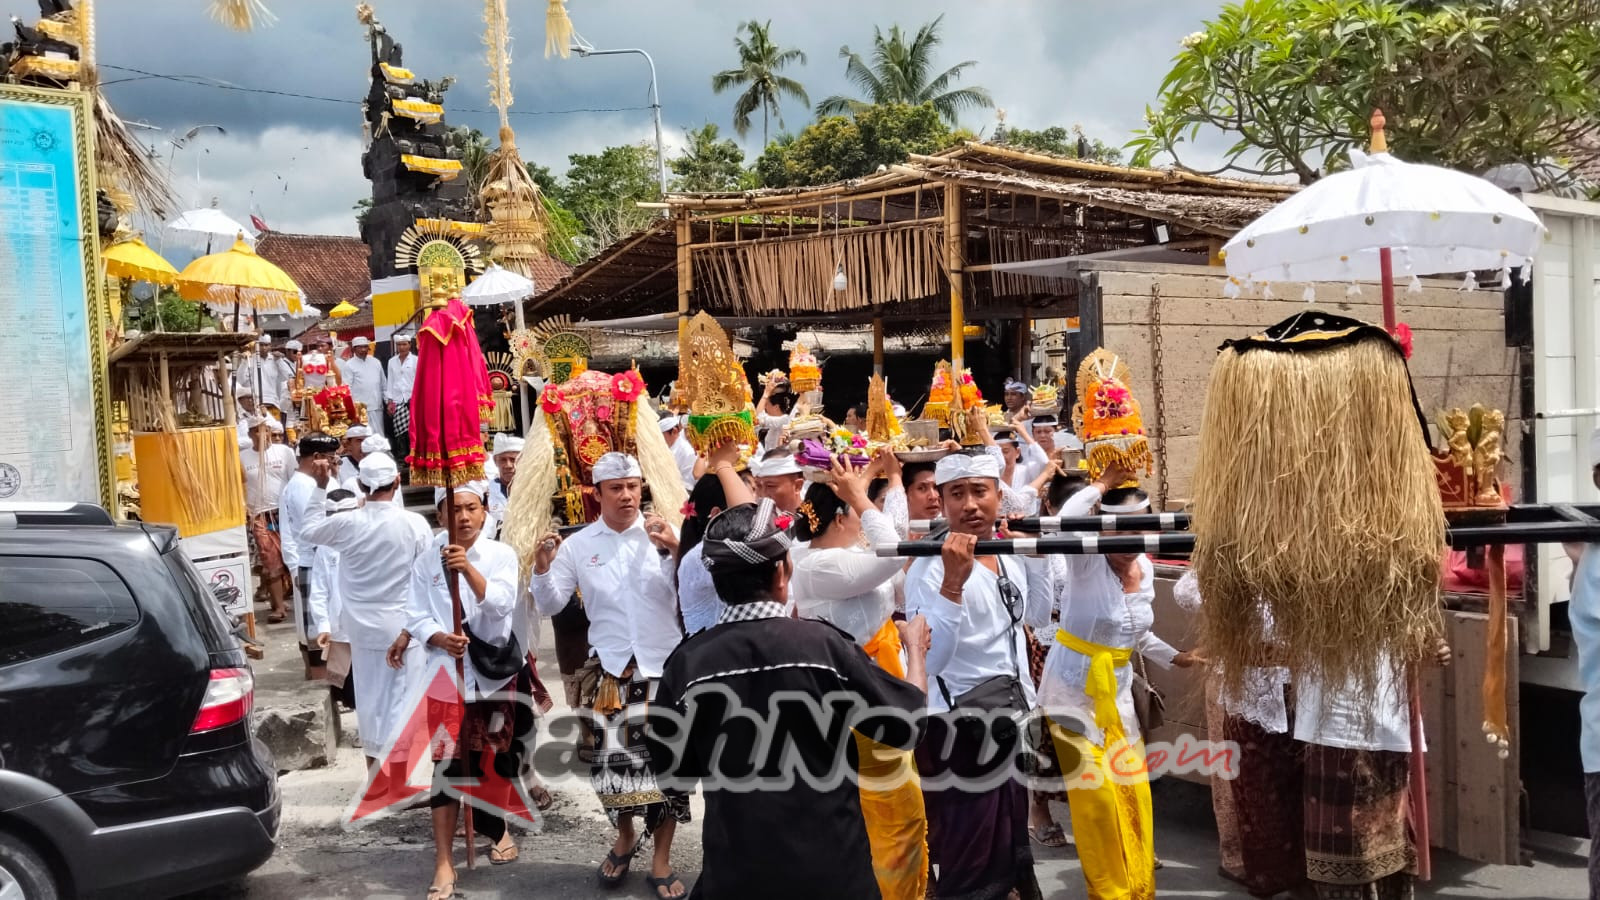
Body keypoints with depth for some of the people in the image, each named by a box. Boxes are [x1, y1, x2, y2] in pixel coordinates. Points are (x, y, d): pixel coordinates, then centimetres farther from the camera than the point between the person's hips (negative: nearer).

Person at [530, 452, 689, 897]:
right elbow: (549, 606, 4)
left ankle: (662, 860, 20)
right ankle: (624, 837, 34)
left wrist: (677, 550, -25)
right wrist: (542, 569, -14)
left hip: (666, 665, -1)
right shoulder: (578, 545, 2)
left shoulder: (663, 535, -4)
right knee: (613, 758, 6)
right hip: (610, 669, 1)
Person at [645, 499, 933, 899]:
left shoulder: (687, 661, -11)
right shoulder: (822, 643, -16)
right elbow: (908, 724, -5)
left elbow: (673, 772, 2)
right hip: (833, 866, -1)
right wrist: (915, 649, 12)